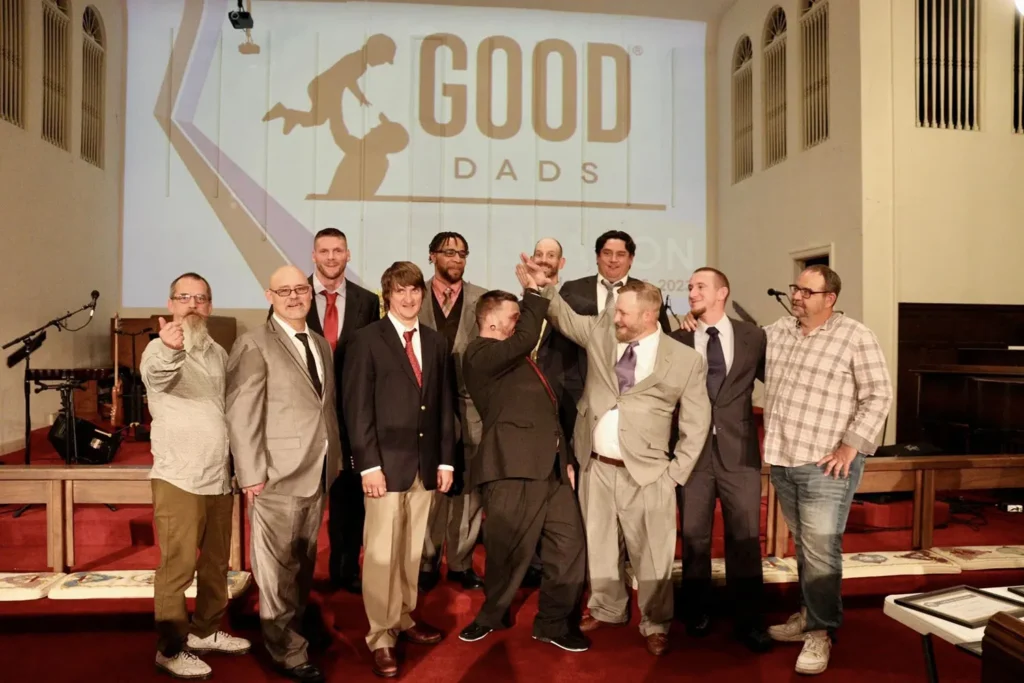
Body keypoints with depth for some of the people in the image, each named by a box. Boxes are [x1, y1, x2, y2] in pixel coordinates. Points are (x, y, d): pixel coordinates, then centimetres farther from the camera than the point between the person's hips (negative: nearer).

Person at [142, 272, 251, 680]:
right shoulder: (160, 350, -10)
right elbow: (155, 374, -36)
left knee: (216, 562, 16)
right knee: (178, 566, 1)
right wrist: (169, 349, -58)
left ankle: (206, 632, 32)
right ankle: (171, 648, 15)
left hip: (219, 477, 7)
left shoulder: (218, 353, 10)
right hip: (179, 478, -6)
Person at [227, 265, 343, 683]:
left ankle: (296, 626, 36)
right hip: (277, 476, -6)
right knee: (279, 568, 4)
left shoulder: (322, 345, 14)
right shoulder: (254, 345, -8)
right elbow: (242, 416, -13)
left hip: (318, 473, 7)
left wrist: (334, 461, 10)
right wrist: (252, 474, -16)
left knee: (304, 562, 19)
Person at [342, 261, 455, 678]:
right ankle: (380, 637, 13)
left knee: (412, 550, 13)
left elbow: (444, 405, 12)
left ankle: (403, 619, 29)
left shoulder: (436, 342, 12)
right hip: (386, 462, -4)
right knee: (381, 552, 1)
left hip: (425, 463, 5)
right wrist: (368, 464, -14)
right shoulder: (366, 340, -3)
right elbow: (357, 407, -8)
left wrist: (446, 459, 7)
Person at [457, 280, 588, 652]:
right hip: (514, 470, -9)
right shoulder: (480, 354, -6)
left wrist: (565, 458, 19)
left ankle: (554, 623, 23)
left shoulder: (517, 359, 24)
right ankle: (491, 617, 28)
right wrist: (534, 292, -13)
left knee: (569, 546, 8)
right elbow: (526, 339, -24)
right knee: (510, 553, 3)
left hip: (550, 467, 9)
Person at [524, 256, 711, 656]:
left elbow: (696, 425, -1)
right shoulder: (601, 332, 4)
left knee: (651, 556, 6)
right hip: (596, 467, 4)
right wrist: (545, 287, 2)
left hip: (646, 474, -4)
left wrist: (675, 474, -4)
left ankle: (655, 626, 28)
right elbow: (565, 319, 18)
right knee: (599, 547, 18)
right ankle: (607, 610, 39)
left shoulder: (687, 361, -5)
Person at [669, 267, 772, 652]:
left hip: (738, 450, 0)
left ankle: (748, 621, 21)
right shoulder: (677, 340, 4)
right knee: (694, 537, 11)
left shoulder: (753, 337, 3)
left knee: (745, 537, 6)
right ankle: (697, 613, 28)